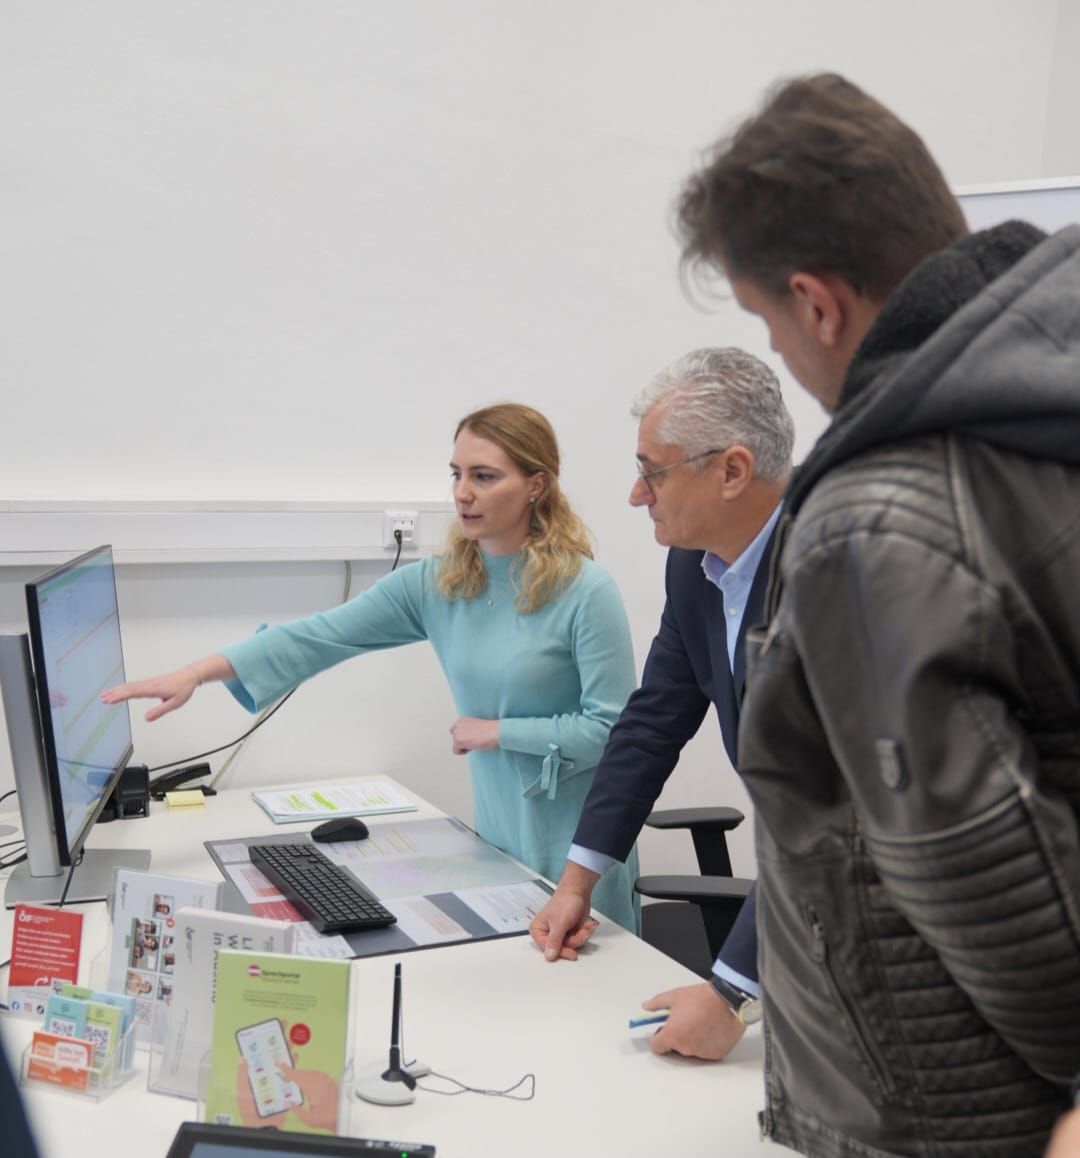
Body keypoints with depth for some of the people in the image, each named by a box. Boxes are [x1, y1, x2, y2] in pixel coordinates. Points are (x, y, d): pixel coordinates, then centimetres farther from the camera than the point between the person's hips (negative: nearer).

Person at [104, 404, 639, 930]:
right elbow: (322, 636, -8)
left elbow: (614, 729, -18)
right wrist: (198, 671, -17)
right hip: (497, 831, 4)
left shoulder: (586, 591, -17)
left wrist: (495, 732, -14)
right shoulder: (435, 583, -2)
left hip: (575, 844, -4)